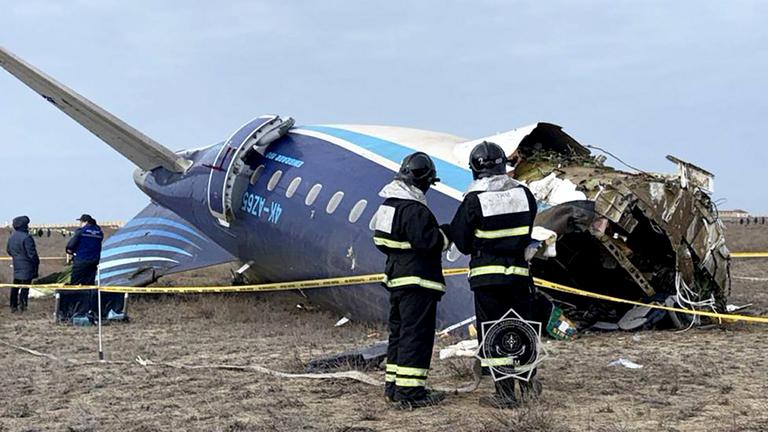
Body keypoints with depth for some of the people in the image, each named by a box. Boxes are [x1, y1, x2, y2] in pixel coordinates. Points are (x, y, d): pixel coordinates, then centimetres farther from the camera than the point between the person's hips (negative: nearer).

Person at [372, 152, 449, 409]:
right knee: (417, 334, -6)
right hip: (418, 282, -10)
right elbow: (428, 241, -24)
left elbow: (380, 240, 17)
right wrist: (445, 235, -6)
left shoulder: (388, 204, 11)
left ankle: (393, 385, 24)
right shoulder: (414, 210, -20)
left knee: (398, 332, 17)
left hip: (396, 278, 10)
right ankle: (410, 391, -6)